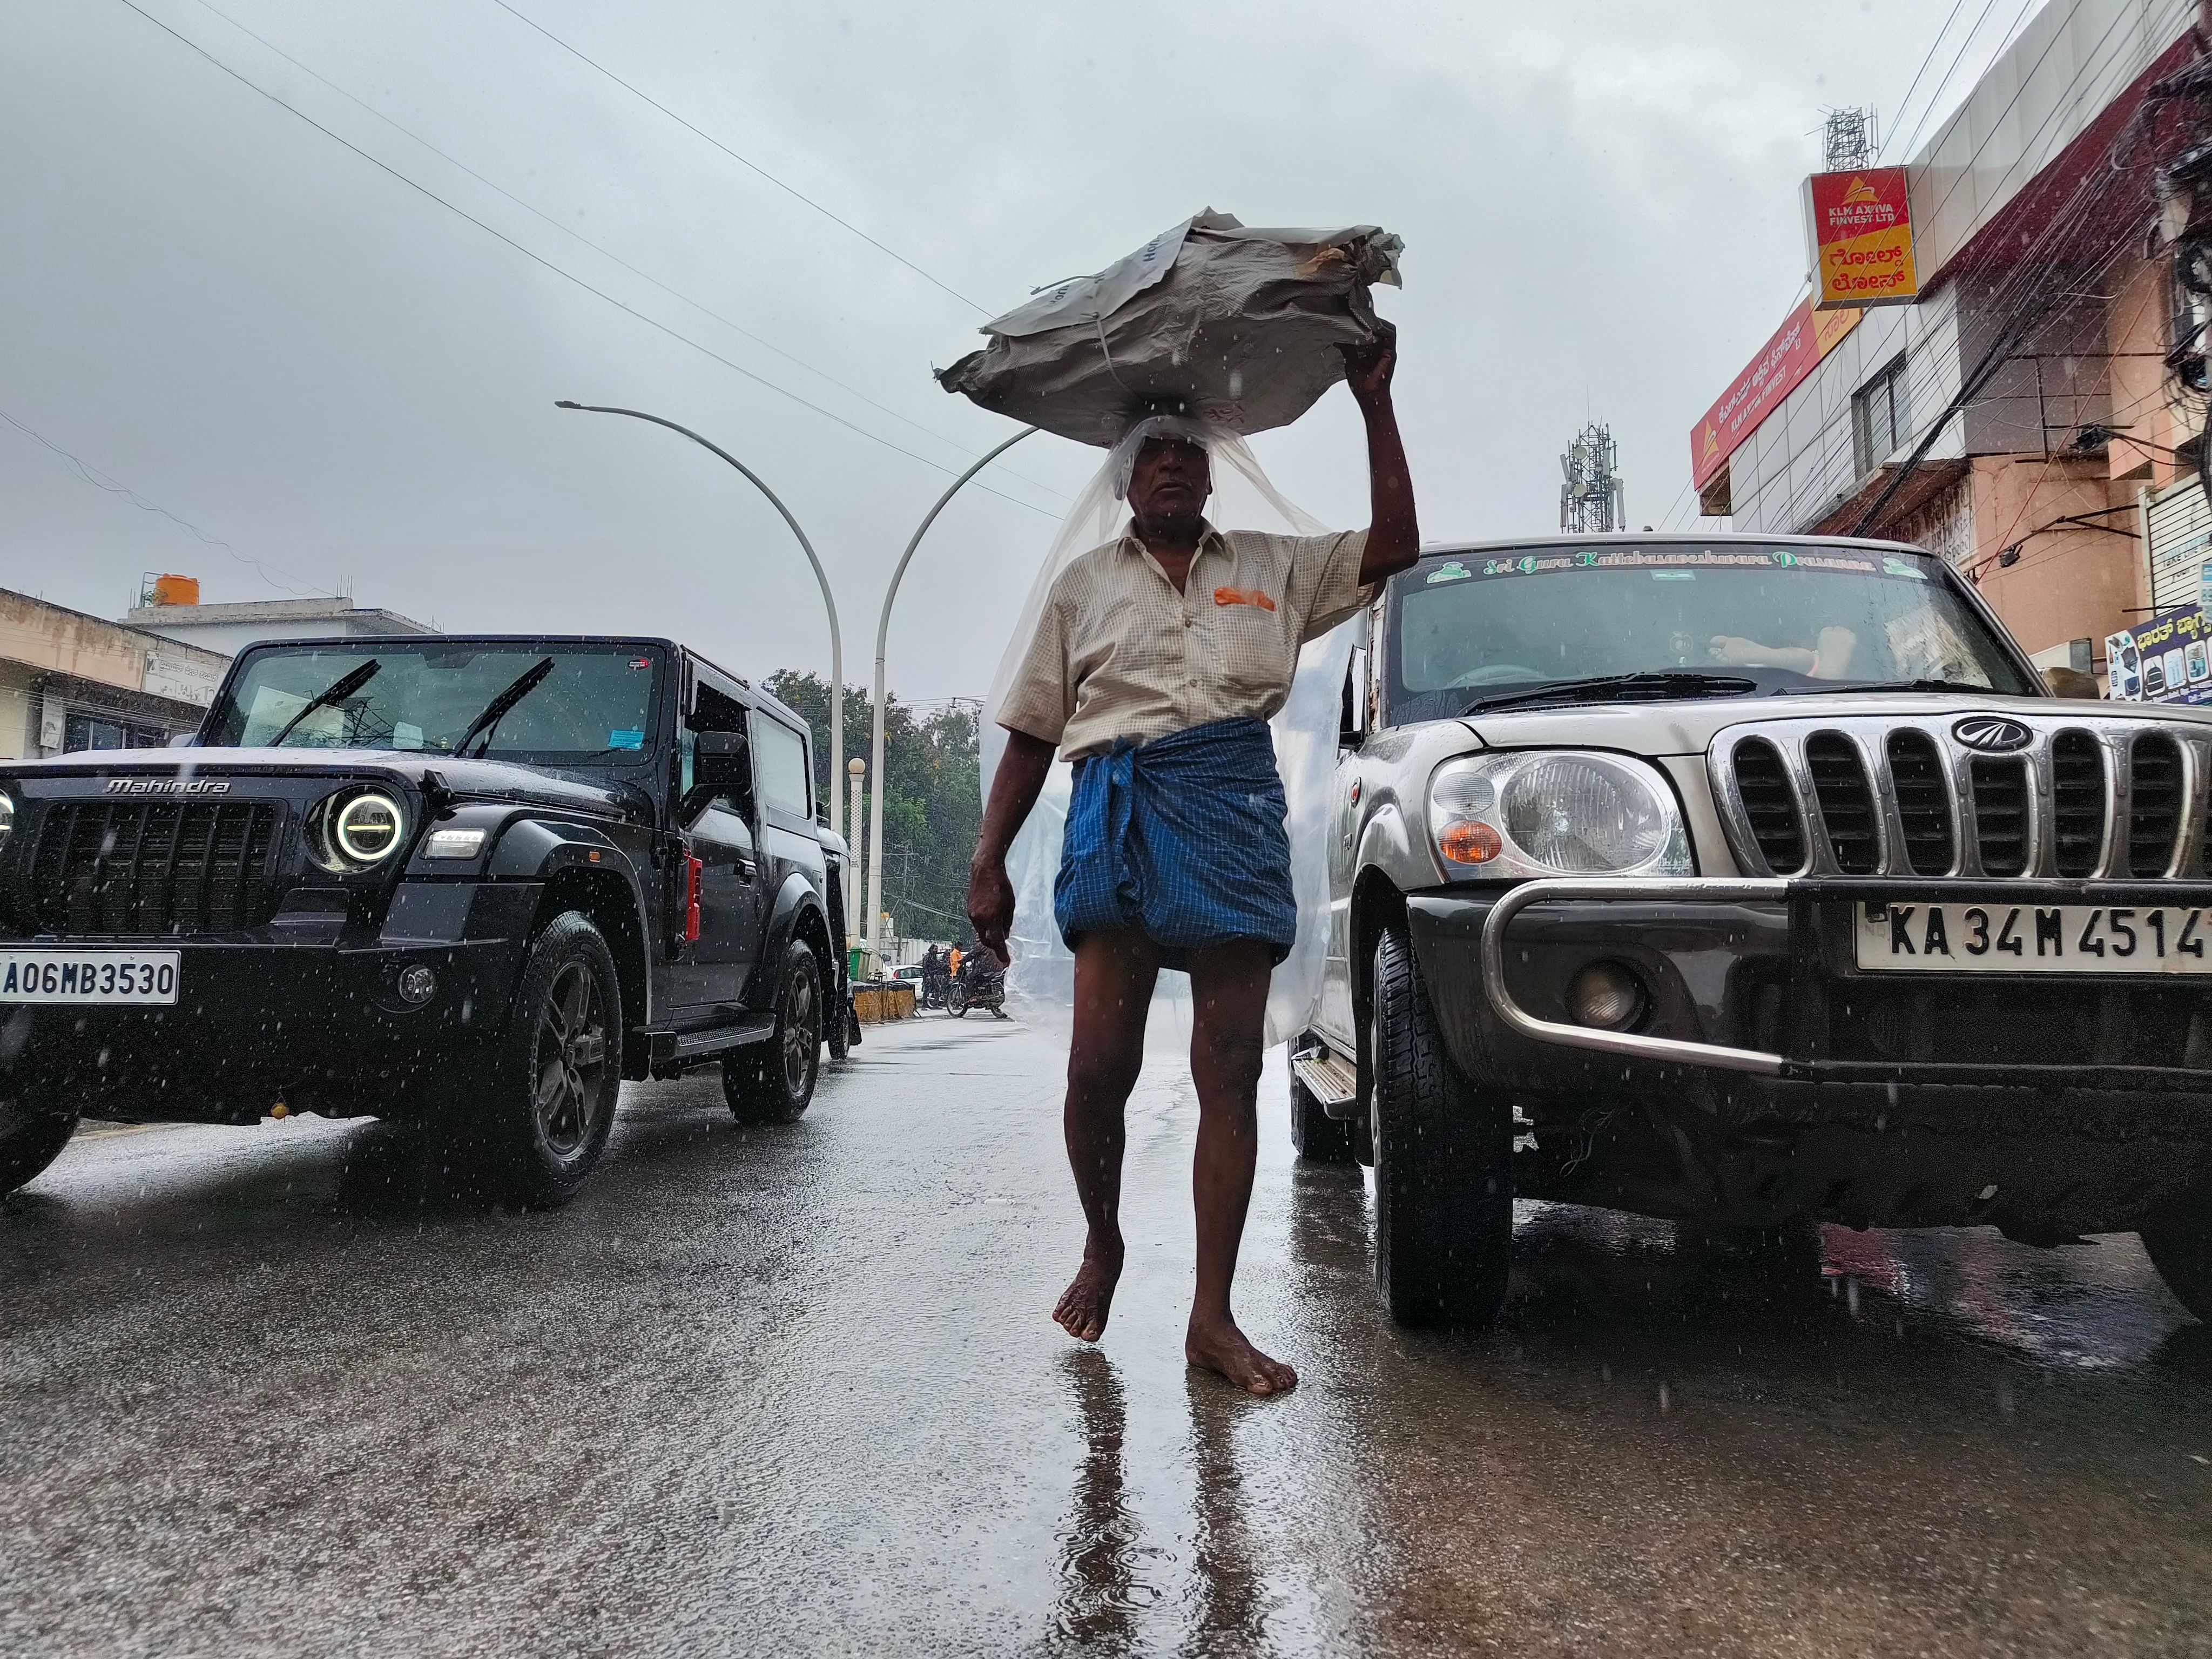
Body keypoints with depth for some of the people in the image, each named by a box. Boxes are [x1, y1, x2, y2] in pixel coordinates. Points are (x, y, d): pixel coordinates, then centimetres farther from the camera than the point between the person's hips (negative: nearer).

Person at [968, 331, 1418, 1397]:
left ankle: (1212, 1317, 1)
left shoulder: (1271, 567, 21)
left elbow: (1394, 549, 15)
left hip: (1235, 807, 1)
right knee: (1099, 1064, -10)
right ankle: (1101, 1246, 19)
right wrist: (988, 863, 6)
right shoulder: (1086, 583, 19)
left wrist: (1374, 403, 11)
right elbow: (1031, 734, 14)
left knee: (1231, 1071, -4)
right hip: (1117, 801, 0)